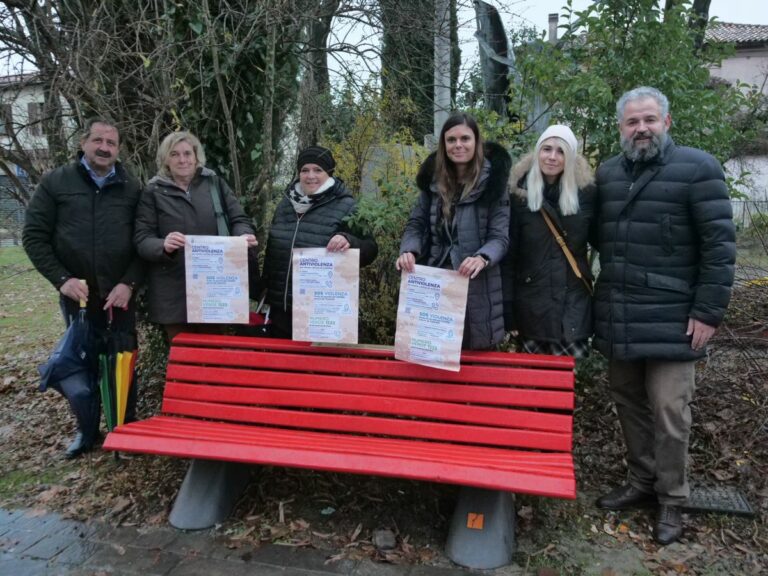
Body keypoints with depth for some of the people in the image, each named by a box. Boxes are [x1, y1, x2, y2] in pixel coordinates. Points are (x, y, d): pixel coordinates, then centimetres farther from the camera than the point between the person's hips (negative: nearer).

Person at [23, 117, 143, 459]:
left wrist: (130, 283, -12)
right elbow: (34, 236, 0)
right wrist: (62, 279, -10)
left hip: (120, 295, 0)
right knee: (79, 365, 9)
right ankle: (87, 430, 29)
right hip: (77, 294, 0)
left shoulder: (132, 189, 3)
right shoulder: (56, 183, 1)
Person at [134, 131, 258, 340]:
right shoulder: (154, 192, 5)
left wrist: (245, 236, -16)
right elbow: (142, 240, -1)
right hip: (173, 294, -1)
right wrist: (163, 246, -24)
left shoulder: (215, 183, 9)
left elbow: (239, 219, 8)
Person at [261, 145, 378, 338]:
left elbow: (370, 250, -8)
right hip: (281, 306, 5)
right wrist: (266, 294, 21)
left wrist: (349, 241, -29)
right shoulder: (285, 204, 11)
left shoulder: (345, 207, -6)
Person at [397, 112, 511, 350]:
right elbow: (416, 224, 8)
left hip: (475, 287, -3)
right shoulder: (434, 179, 8)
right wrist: (409, 251, -13)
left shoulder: (492, 182, -4)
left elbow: (500, 237, -8)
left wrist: (482, 258, -29)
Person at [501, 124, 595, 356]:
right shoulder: (520, 194, -2)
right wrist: (507, 310, -7)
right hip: (532, 304, -1)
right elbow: (508, 254, -3)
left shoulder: (585, 191, 2)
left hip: (574, 304, 1)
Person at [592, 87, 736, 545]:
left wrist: (709, 311, -13)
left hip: (670, 320, -5)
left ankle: (672, 500, 19)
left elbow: (719, 244, -8)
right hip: (617, 318, 5)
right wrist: (600, 300, 8)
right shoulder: (607, 174, 11)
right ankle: (643, 481, 31)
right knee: (629, 402, 14)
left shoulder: (697, 168, -5)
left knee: (668, 410, 1)